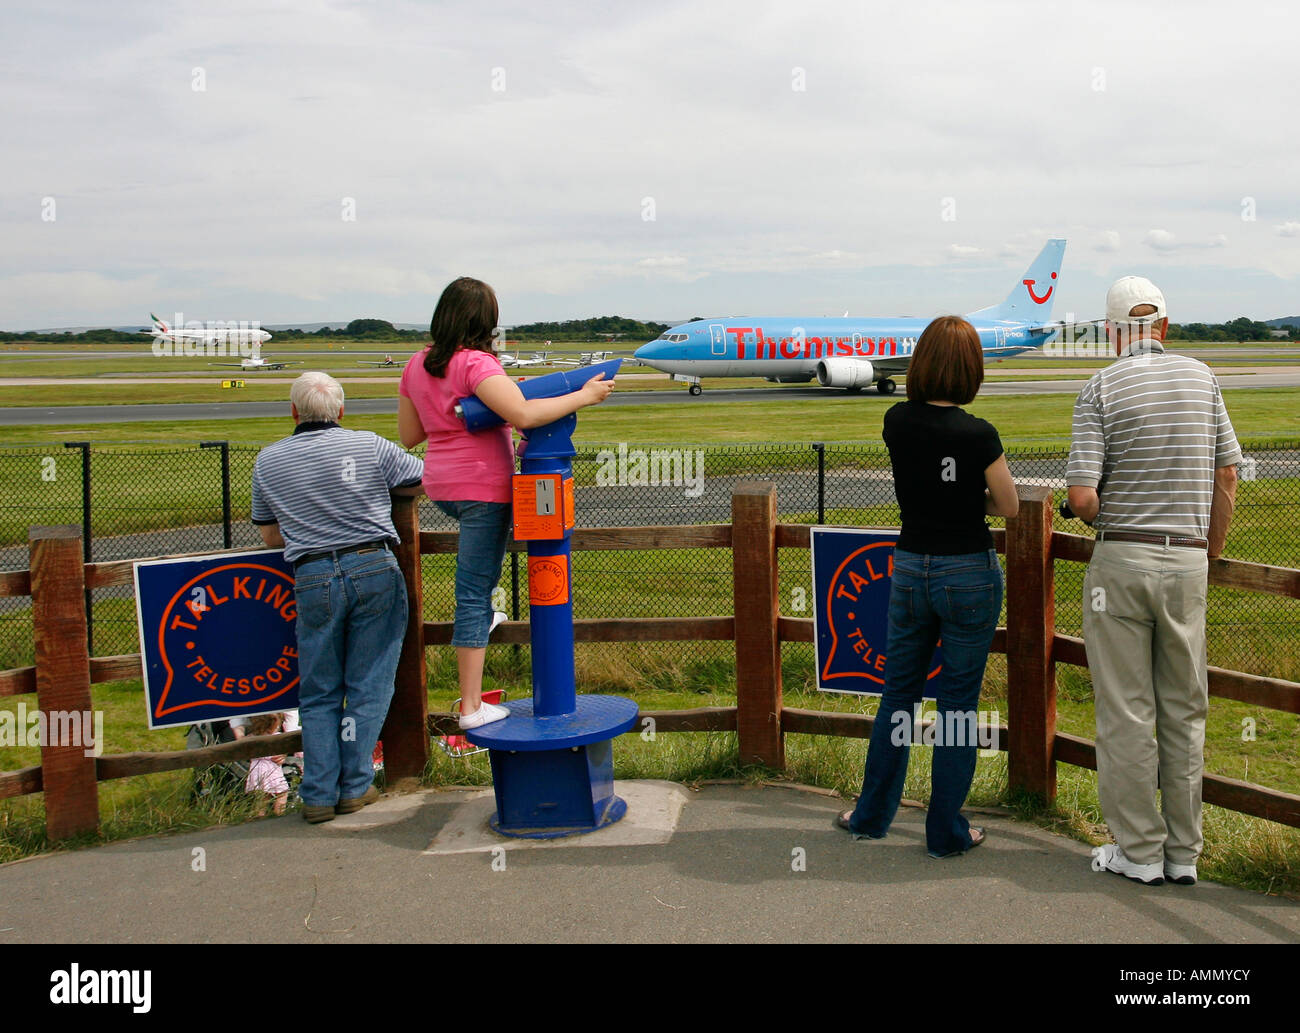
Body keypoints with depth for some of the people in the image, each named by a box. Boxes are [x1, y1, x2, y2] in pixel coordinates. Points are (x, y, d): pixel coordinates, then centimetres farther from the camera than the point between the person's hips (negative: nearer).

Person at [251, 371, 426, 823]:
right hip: (375, 569, -1)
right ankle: (354, 787, 12)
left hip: (313, 579, 1)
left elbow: (270, 535, 16)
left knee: (319, 694, 12)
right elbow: (425, 477, 15)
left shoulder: (268, 460, 8)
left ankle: (319, 795, 9)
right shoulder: (370, 446, 1)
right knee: (367, 685, 8)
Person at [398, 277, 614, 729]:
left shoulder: (417, 365, 5)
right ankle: (471, 707, 1)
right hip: (483, 486, -8)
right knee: (475, 593, -4)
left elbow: (409, 436, 11)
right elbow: (523, 414, -31)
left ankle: (479, 619, 45)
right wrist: (584, 396, -22)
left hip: (441, 487, 8)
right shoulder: (475, 363, -19)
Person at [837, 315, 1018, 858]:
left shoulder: (896, 422, -4)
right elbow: (1009, 506, -2)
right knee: (958, 702, 7)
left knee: (898, 693, 17)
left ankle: (872, 815, 28)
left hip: (910, 569, 4)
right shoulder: (978, 435, -17)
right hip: (969, 574, -4)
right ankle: (946, 832, 17)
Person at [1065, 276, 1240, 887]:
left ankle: (1139, 851, 10)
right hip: (1187, 561, 4)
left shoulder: (1100, 390, -8)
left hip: (1120, 561, -3)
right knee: (1184, 710, 11)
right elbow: (1227, 475, 8)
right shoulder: (1201, 378, 4)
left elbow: (1082, 497, -15)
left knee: (1125, 711, 4)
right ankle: (1183, 852, 19)